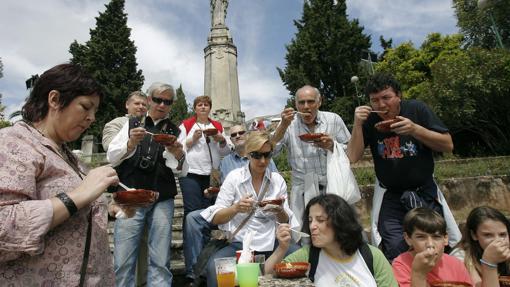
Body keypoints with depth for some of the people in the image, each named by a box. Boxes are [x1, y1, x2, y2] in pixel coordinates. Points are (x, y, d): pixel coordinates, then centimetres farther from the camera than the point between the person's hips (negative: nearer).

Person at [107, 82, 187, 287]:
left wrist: (179, 156, -17)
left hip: (162, 200, 1)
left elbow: (181, 172, 5)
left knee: (160, 262, 1)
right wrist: (130, 144, -14)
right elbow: (111, 158, 5)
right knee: (123, 262, -1)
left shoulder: (174, 131, 11)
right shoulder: (131, 124, 11)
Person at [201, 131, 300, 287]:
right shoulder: (234, 177, -3)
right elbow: (215, 218, -6)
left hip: (271, 245, 2)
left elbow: (285, 221, 7)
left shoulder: (278, 180, 4)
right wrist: (236, 208, -26)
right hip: (240, 243, -2)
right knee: (214, 266, -31)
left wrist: (280, 211, -17)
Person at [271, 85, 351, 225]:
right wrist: (284, 125, -20)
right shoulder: (289, 124, -1)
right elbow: (270, 151, -11)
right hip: (303, 192, -1)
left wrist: (332, 145, -15)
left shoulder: (333, 120, 1)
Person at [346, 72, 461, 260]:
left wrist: (415, 129, -24)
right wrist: (357, 124, -24)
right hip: (390, 195, 0)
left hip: (425, 191, 1)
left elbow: (448, 145, -8)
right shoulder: (369, 120, -7)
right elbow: (353, 158, -12)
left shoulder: (417, 109, -8)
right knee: (396, 252, -9)